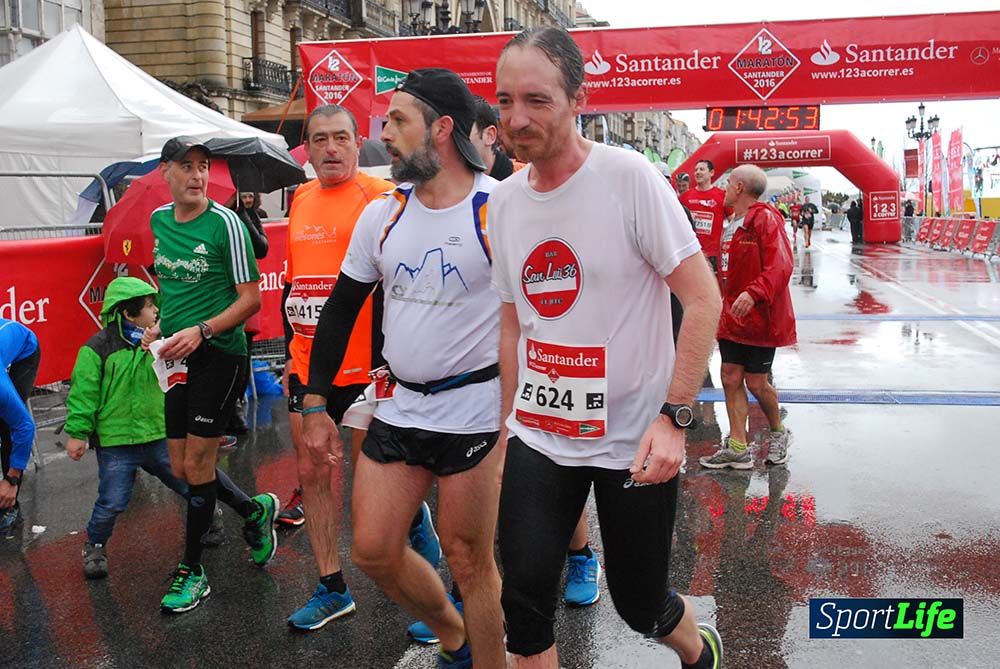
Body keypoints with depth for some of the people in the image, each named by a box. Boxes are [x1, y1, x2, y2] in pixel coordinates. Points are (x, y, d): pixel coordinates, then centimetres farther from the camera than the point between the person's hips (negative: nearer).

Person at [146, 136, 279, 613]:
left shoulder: (224, 223, -12)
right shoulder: (158, 220, 8)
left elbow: (251, 299, -12)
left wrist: (200, 330, -22)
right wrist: (159, 325, 8)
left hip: (219, 354, -7)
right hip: (178, 358, 7)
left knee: (197, 465, -3)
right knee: (180, 468, 10)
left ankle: (192, 571, 14)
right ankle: (255, 510, 35)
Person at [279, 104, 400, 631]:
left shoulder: (382, 198, -9)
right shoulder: (300, 203, 12)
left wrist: (387, 359, -15)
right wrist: (290, 354, 18)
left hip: (364, 367, -7)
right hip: (307, 366, 7)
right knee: (313, 473, 11)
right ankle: (332, 589, 24)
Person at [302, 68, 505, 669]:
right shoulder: (382, 215, 5)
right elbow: (340, 311, 12)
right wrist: (315, 404, 12)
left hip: (475, 411, -6)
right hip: (400, 409, 6)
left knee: (468, 560, 3)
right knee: (374, 551, 10)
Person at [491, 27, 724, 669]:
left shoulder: (629, 176, -14)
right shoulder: (504, 200, 3)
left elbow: (703, 299, -14)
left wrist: (674, 416, -20)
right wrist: (508, 424, 15)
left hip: (635, 440, -4)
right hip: (538, 439, 4)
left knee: (641, 605, 9)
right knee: (524, 599, 0)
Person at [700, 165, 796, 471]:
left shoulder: (765, 219, -15)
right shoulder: (734, 224, 13)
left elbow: (780, 266, -25)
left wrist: (754, 293, -37)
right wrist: (726, 304, 19)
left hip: (760, 316, -8)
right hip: (733, 316, 8)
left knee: (755, 382, 1)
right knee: (731, 377, 5)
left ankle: (778, 432, 28)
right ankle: (738, 448, 11)